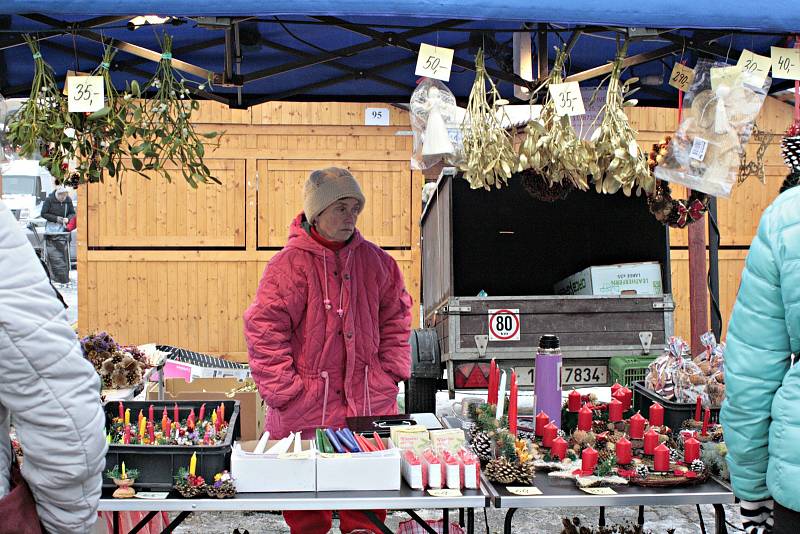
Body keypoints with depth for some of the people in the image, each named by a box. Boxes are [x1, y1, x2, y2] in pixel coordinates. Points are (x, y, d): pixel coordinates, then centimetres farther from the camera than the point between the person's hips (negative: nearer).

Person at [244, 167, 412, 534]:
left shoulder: (374, 260, 6)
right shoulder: (291, 263, -9)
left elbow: (396, 318, 16)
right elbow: (263, 330, -10)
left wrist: (391, 373, 8)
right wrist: (284, 391, -11)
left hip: (371, 405, 4)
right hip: (307, 411, -3)